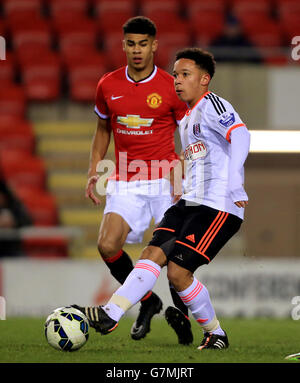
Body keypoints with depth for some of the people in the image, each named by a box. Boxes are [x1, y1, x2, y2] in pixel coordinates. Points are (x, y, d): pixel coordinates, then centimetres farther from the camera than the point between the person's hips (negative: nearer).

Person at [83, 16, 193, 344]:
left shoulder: (171, 88, -3)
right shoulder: (107, 86, 5)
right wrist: (94, 172, 9)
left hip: (164, 182, -2)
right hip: (124, 183, 2)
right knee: (107, 246, -15)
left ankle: (180, 314, 20)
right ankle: (147, 301, 8)